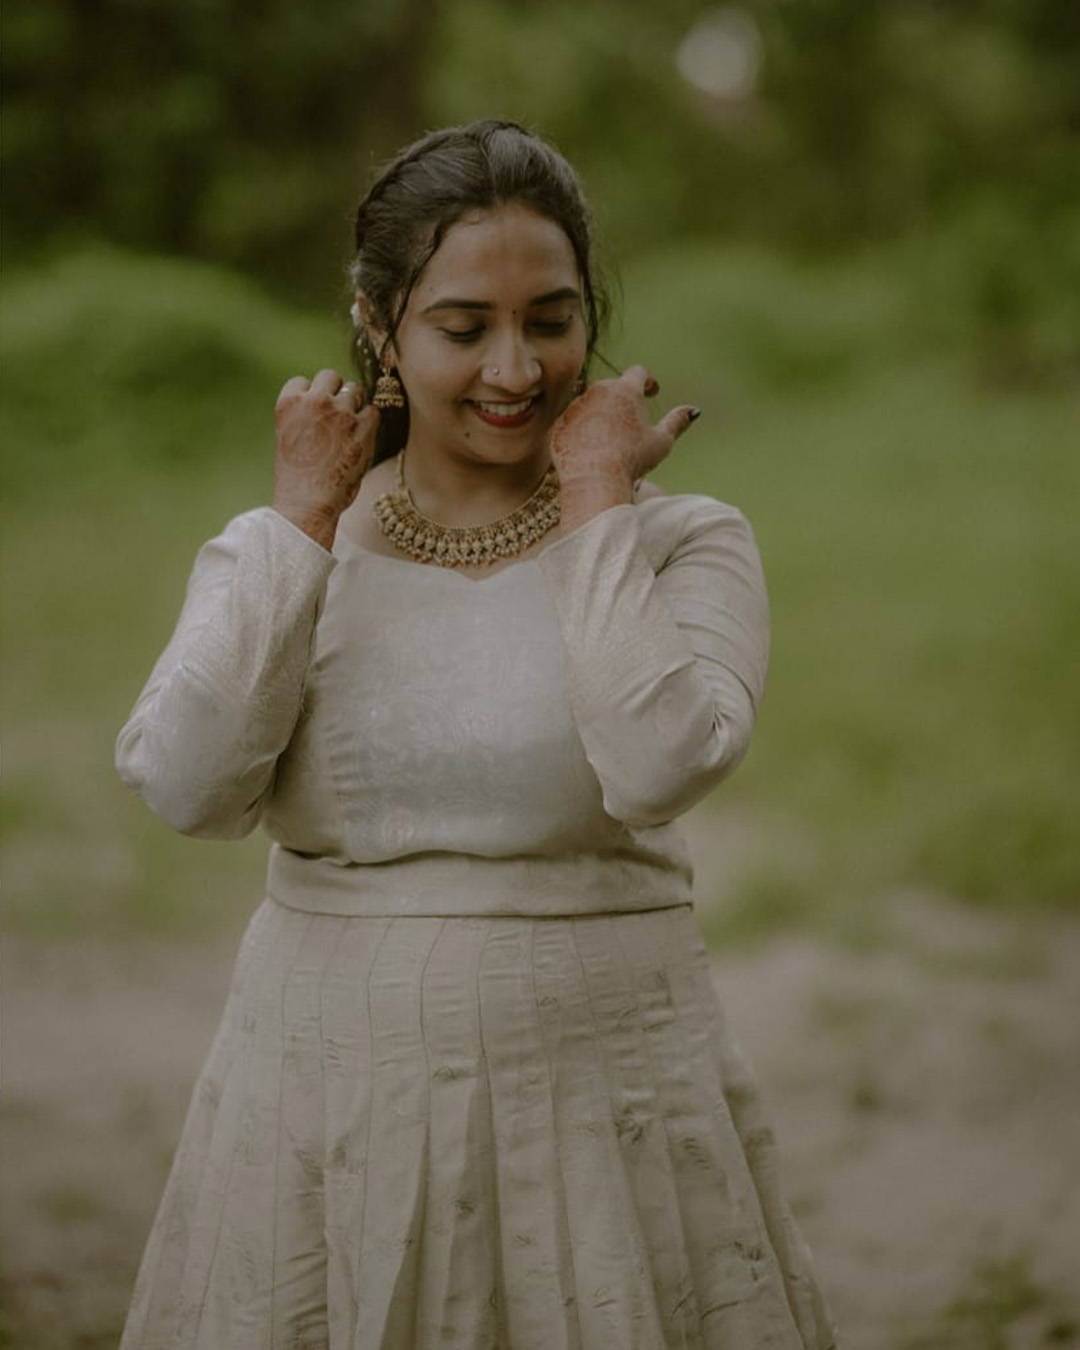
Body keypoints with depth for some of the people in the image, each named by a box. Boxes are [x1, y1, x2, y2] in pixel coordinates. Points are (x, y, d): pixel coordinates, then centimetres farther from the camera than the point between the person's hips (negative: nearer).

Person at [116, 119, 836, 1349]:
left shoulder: (681, 544, 0)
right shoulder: (273, 556, 5)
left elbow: (658, 765, -20)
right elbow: (188, 784, -13)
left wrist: (596, 504, -10)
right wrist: (306, 522, -6)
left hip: (601, 1110, -1)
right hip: (328, 1100, 1)